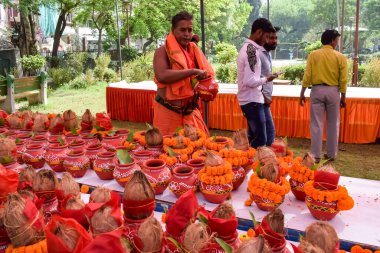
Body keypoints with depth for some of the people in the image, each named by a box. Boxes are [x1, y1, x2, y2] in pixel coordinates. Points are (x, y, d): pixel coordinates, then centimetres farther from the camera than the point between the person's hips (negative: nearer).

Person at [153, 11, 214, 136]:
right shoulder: (163, 51, -8)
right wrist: (193, 71, -24)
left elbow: (207, 73, 15)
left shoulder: (194, 51, 10)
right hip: (168, 112, -5)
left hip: (191, 112, 5)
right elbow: (161, 76, -25)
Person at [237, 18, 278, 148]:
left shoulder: (246, 47, 13)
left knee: (253, 137, 17)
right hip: (252, 100, -10)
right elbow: (250, 81, -24)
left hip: (248, 99, 10)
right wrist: (266, 79, -9)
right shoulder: (252, 50, -18)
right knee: (260, 139, -5)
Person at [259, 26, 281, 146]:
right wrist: (264, 96, -17)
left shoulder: (267, 54, 17)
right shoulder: (258, 54, -14)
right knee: (270, 131, -8)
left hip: (264, 98, 10)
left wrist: (267, 96, 13)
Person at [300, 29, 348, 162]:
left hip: (317, 90, 0)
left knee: (316, 124, 3)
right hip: (333, 91, 0)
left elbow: (307, 76, -5)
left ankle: (316, 155, 4)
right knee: (332, 124, 12)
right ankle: (331, 154, 21)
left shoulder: (313, 55, -1)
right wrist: (343, 97, 7)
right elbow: (343, 79, -1)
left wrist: (302, 93, 1)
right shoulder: (340, 57, -1)